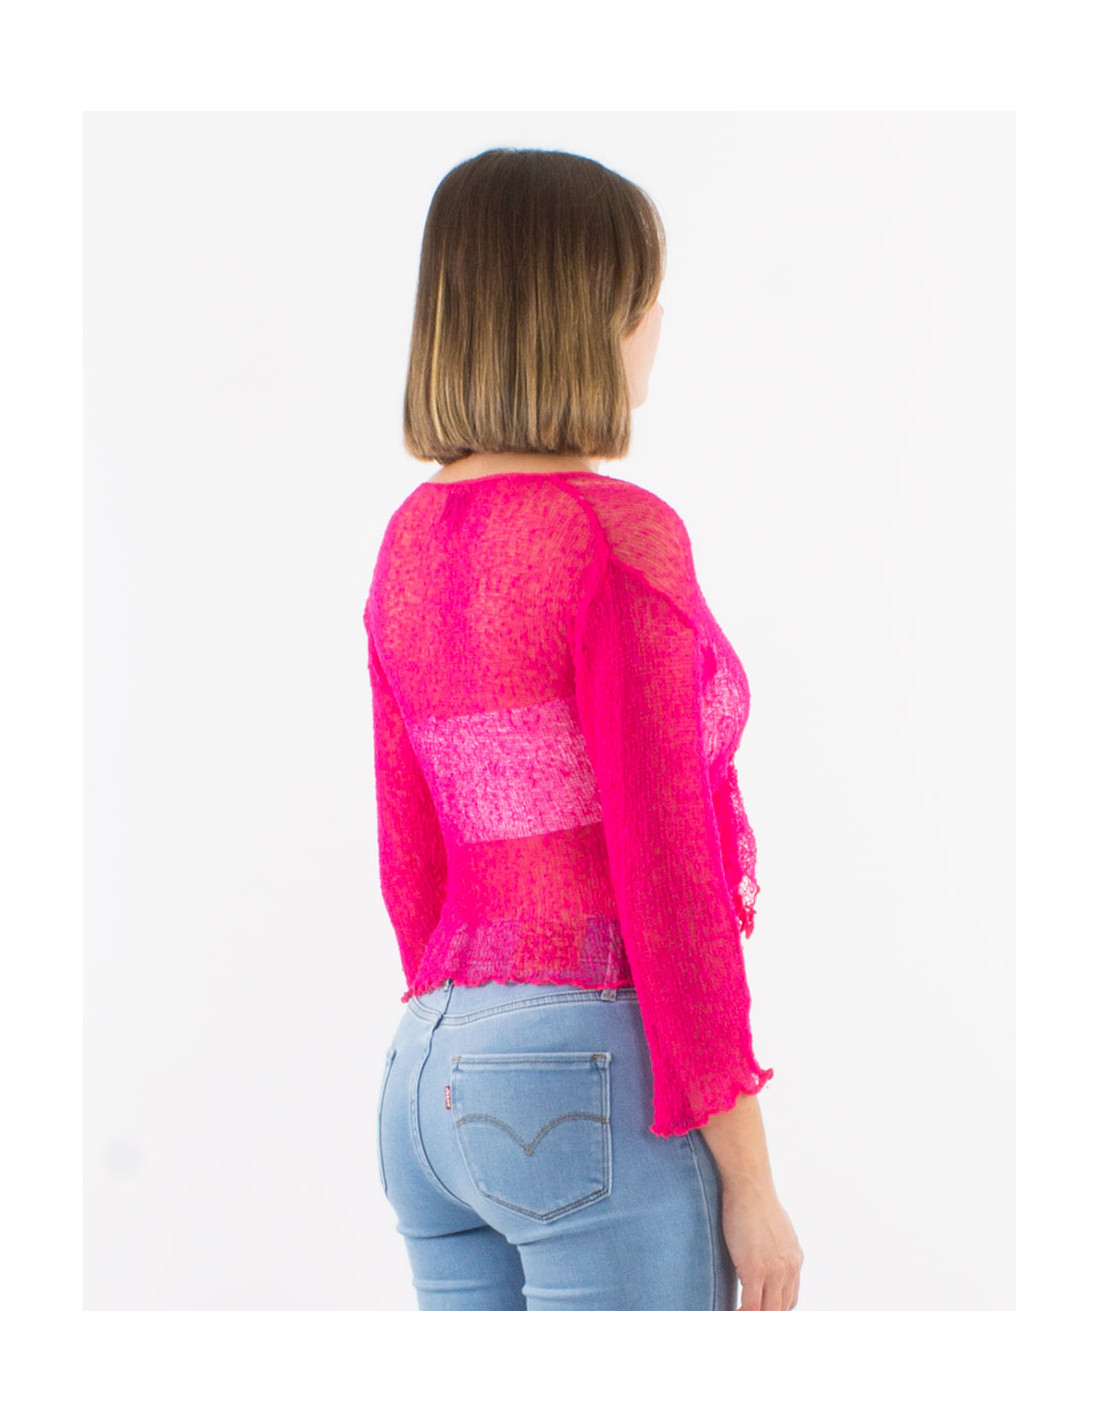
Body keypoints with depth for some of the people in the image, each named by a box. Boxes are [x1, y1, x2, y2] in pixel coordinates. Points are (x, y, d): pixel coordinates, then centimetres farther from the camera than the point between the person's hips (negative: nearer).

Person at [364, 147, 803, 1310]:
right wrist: (749, 1178, -12)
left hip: (433, 1086, 8)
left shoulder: (412, 546, 11)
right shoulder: (617, 535, -14)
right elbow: (665, 869, -17)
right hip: (605, 1090, -8)